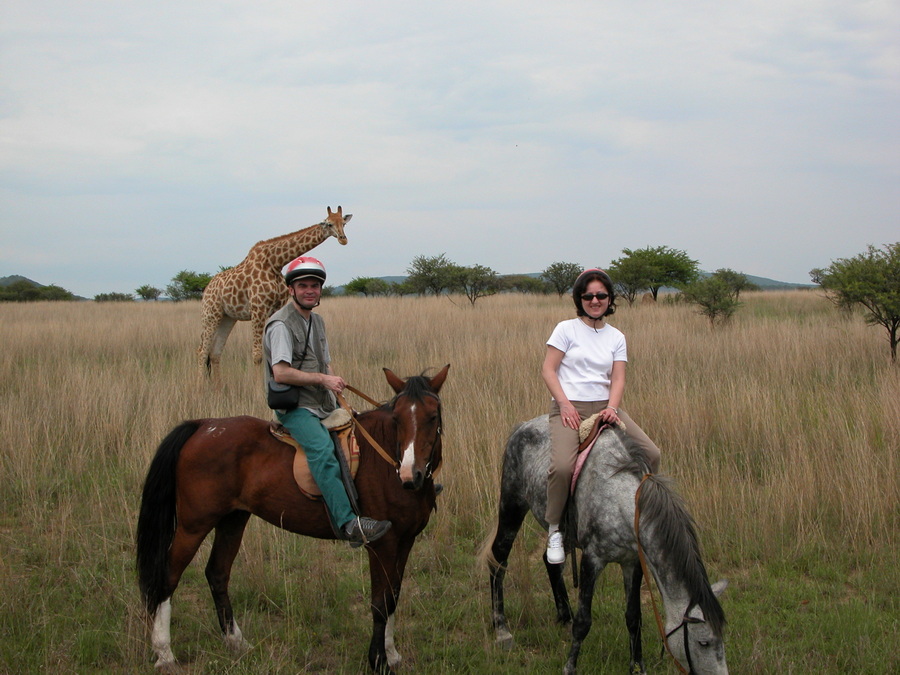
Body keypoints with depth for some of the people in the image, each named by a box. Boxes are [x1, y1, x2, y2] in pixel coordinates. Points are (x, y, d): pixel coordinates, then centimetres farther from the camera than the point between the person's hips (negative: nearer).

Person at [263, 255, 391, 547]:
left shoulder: (317, 321, 17)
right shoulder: (281, 324, -10)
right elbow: (281, 373, -19)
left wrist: (336, 385, 3)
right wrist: (322, 378, -17)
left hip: (323, 406, 9)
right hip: (295, 408, -9)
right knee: (323, 449, -32)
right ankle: (347, 523, -43)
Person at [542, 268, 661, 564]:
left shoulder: (616, 337, 13)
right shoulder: (567, 329, 3)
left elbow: (618, 379, 6)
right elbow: (547, 370, -2)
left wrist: (612, 408, -13)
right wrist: (564, 404, -14)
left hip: (604, 406, 5)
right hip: (569, 407, -4)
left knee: (651, 455, -11)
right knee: (562, 466, -30)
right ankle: (554, 529, -10)